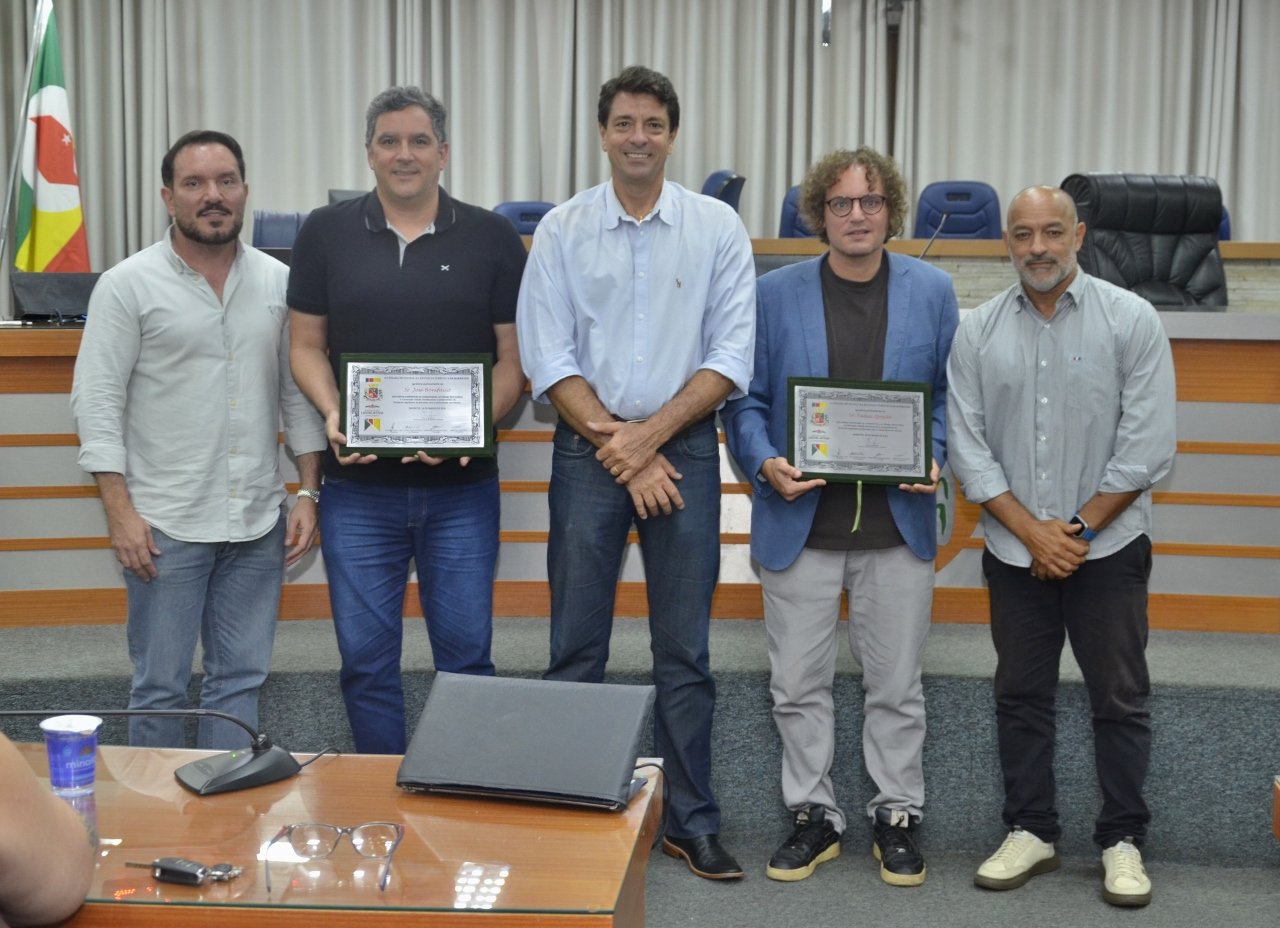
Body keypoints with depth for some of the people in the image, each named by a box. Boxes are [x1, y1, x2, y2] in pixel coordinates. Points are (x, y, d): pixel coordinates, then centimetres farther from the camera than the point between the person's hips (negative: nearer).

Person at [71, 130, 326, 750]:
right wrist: (120, 511, -12)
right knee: (159, 684, 5)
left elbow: (299, 393, 10)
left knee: (240, 678, 11)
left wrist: (308, 493, 4)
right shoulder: (127, 285, -4)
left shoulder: (278, 282, 6)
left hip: (258, 521, 3)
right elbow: (97, 401, -6)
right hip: (165, 523, -3)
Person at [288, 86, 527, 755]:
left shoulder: (492, 239, 3)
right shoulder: (326, 234, 6)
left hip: (461, 484, 0)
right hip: (359, 484, 1)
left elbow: (514, 355, 3)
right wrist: (332, 413, -12)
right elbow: (307, 346, 7)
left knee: (465, 651, 6)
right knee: (366, 657, 7)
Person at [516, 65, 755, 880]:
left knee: (685, 653, 7)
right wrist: (617, 446, -10)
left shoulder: (717, 227, 2)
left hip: (685, 449, 0)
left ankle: (693, 822, 18)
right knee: (576, 649, 5)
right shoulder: (562, 230, 2)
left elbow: (732, 355, -4)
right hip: (587, 450, 0)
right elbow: (548, 358, -3)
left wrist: (649, 434, -12)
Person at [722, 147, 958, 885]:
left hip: (898, 524, 0)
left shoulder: (932, 291, 3)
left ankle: (898, 817, 28)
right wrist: (765, 463, -15)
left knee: (896, 686, 11)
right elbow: (745, 399, 3)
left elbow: (952, 393, 8)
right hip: (800, 523, 0)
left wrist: (936, 458, -9)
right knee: (799, 685, 8)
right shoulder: (775, 295, 1)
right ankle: (815, 815, 25)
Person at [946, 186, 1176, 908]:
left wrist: (1080, 529, -10)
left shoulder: (1132, 320, -5)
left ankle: (1123, 840, 18)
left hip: (1109, 546, -2)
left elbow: (1148, 444, -8)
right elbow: (968, 446, -2)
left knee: (1121, 698, 5)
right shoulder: (979, 332, 1)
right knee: (1022, 695, 10)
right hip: (1015, 550, 2)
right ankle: (1031, 831, 23)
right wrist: (1032, 531, -9)